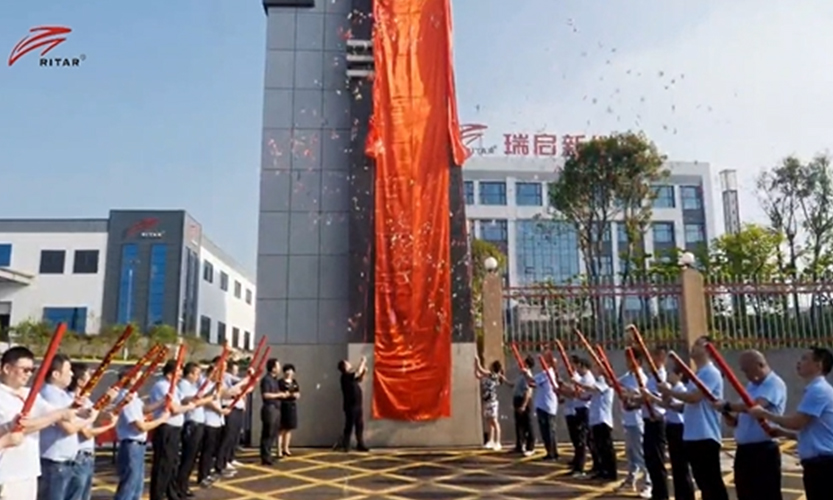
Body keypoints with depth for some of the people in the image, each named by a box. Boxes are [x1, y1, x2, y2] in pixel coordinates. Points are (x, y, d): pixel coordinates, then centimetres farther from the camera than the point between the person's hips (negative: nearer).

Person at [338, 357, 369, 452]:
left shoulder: (351, 377, 13)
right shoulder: (346, 376, -14)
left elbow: (360, 379, 26)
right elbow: (358, 372, -22)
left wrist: (364, 371, 8)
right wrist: (363, 361, -10)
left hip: (357, 405, 9)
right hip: (350, 406, -9)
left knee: (360, 426, 10)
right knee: (349, 426, -3)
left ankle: (360, 445, 15)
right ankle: (345, 445, 5)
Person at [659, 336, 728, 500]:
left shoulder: (711, 373, -12)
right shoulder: (696, 375, 18)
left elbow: (694, 397, -23)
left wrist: (669, 391, -12)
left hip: (706, 436, -10)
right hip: (692, 436, 10)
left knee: (713, 482, -3)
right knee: (703, 482, 15)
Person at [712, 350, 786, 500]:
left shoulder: (774, 384, -11)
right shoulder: (751, 386, 15)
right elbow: (740, 418, 15)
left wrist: (727, 406, -19)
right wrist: (727, 413, -6)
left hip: (764, 450, -8)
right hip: (744, 450, 8)